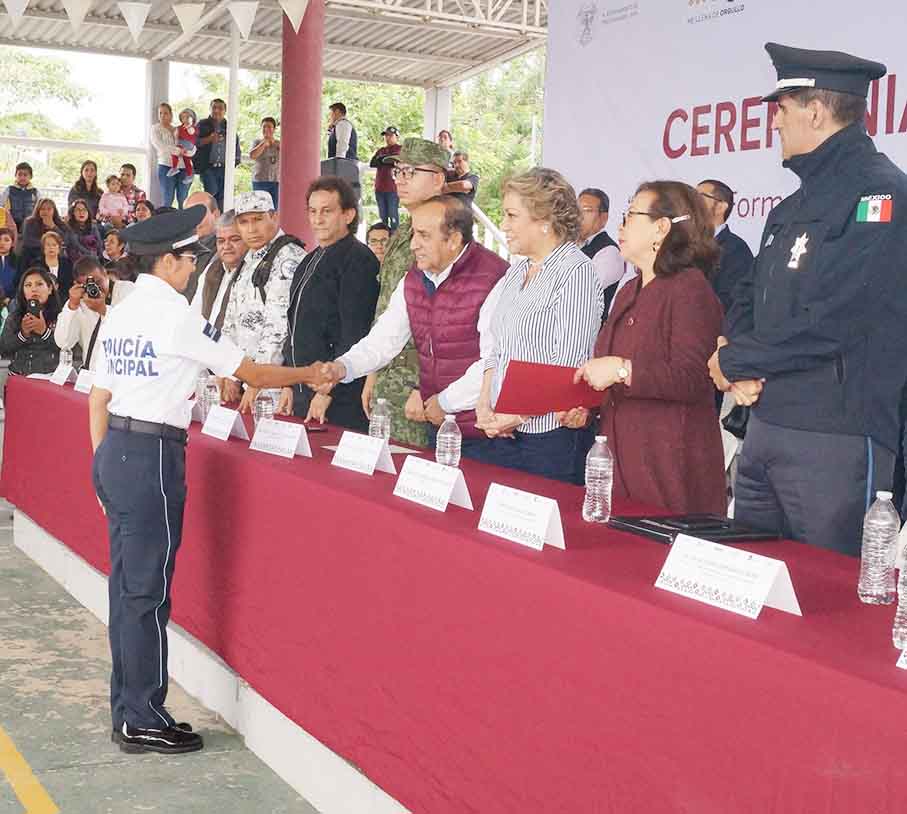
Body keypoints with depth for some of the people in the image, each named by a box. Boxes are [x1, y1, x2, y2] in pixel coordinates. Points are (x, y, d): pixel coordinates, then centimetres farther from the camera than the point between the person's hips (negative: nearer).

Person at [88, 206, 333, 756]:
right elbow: (254, 374, -7)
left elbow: (99, 397, 15)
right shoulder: (177, 318, -13)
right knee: (147, 592, -1)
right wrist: (311, 374, 7)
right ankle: (143, 721, 8)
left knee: (127, 586, 14)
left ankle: (128, 709, 24)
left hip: (113, 452, 9)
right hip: (152, 457, -9)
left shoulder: (119, 315, 11)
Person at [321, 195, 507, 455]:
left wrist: (446, 402, -12)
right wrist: (343, 367, -11)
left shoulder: (492, 279, -17)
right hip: (435, 426, 7)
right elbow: (383, 340, 7)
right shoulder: (413, 280, 10)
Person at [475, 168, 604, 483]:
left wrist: (517, 416, -16)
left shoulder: (576, 272, -10)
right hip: (501, 432, 7)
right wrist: (484, 406, 2)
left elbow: (569, 364, -17)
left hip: (551, 434, -7)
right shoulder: (515, 272, 15)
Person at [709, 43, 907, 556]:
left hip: (837, 438, -8)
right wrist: (745, 371, -3)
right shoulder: (792, 209, 17)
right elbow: (751, 303, 19)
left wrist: (732, 362, -7)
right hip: (764, 425, 9)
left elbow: (825, 326, -20)